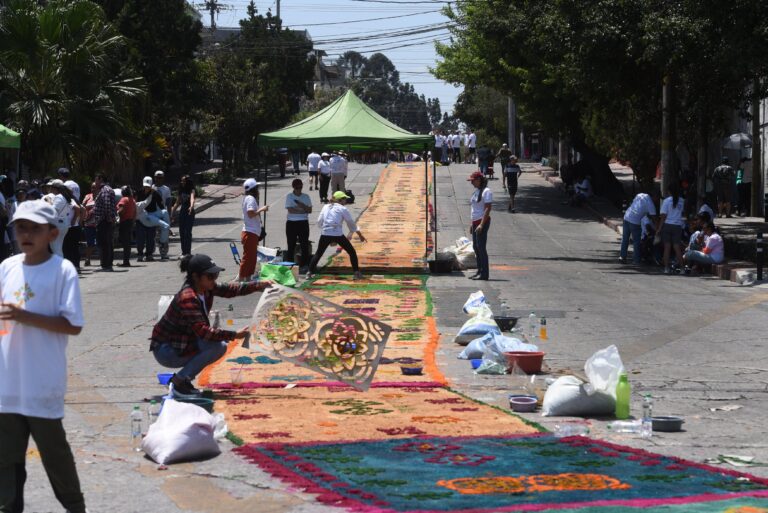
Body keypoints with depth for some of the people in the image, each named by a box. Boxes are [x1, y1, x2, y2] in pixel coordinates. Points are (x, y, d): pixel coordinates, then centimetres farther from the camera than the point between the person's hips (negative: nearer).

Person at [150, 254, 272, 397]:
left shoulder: (206, 288, -1)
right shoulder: (187, 298, -28)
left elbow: (231, 290, 2)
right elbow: (203, 331, -33)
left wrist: (259, 285, -11)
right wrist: (234, 335, -33)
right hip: (165, 350, -9)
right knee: (217, 346, -22)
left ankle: (181, 378, 8)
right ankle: (180, 382, -12)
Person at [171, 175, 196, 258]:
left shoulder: (191, 190, -6)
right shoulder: (181, 191, 12)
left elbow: (192, 198, -27)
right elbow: (177, 203, 19)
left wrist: (191, 206, -47)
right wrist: (172, 213, 16)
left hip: (189, 212, -6)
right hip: (182, 212, 6)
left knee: (188, 232, -10)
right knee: (181, 232, 6)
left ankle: (188, 252, -9)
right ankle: (184, 252, 13)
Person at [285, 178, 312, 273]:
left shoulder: (306, 197, 7)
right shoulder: (289, 196, 0)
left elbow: (310, 210, 1)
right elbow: (290, 210, -12)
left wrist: (302, 206, -15)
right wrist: (303, 210, -10)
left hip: (303, 223, 2)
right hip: (291, 223, -2)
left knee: (304, 244, -2)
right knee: (291, 245, 1)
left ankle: (304, 265, 2)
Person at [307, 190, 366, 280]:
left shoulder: (326, 207, 13)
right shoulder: (343, 209, 3)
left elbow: (319, 222, 12)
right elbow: (351, 223, 7)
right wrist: (360, 235, 17)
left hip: (325, 234, 3)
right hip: (338, 234, -3)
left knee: (318, 253, 16)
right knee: (352, 252, 9)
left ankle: (310, 272, 8)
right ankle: (357, 273, 3)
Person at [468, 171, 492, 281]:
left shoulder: (486, 191, -12)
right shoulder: (476, 191, 16)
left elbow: (488, 209, -18)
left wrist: (481, 225, -23)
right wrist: (472, 224, 18)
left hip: (483, 222, -10)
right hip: (476, 222, 10)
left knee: (481, 247, -10)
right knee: (476, 247, 11)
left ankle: (484, 273, -7)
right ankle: (480, 271, 17)